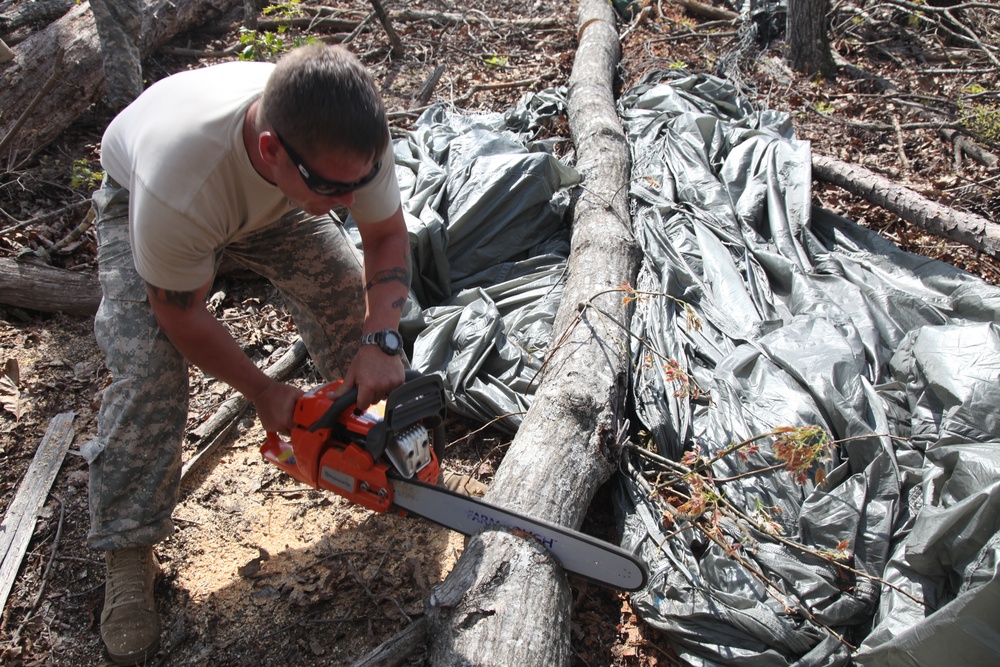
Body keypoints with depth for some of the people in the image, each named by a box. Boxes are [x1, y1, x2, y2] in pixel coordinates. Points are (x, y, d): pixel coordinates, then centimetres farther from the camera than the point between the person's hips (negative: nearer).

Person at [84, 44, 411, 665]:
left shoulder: (353, 136, -37)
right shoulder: (177, 185, -48)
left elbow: (387, 238, -19)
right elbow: (180, 313, -29)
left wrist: (380, 341, -33)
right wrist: (264, 391, -20)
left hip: (271, 196, 4)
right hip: (142, 199, -4)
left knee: (347, 290, -5)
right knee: (148, 369, -17)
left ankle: (370, 418, 24)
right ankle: (128, 555, -2)